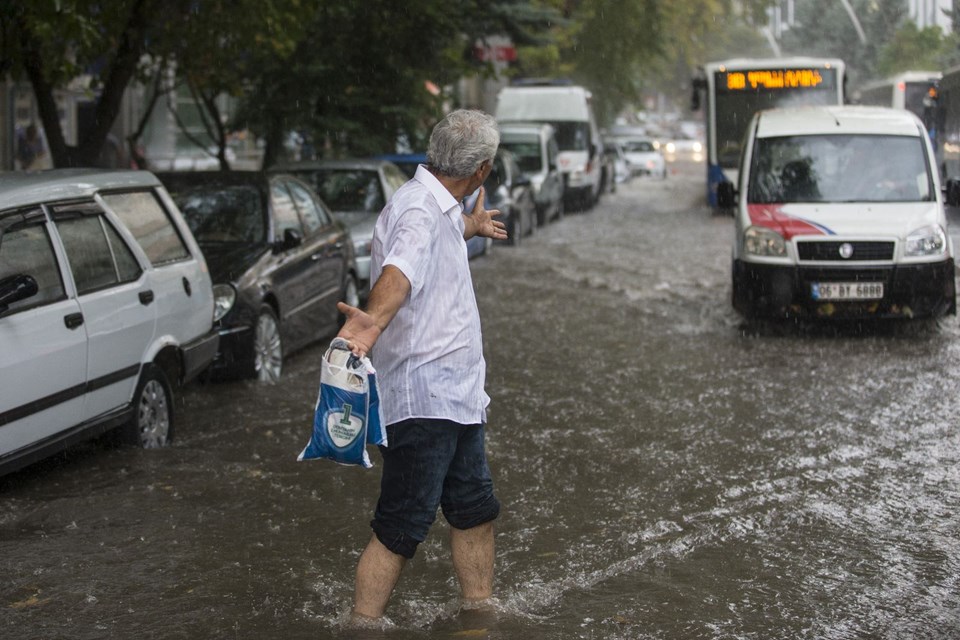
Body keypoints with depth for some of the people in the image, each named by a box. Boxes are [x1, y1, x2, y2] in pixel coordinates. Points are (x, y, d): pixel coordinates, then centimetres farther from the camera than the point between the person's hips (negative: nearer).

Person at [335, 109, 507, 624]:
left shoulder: (439, 208, 15)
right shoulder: (418, 209, -18)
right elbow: (400, 269, -40)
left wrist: (472, 227, 61)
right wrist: (374, 320, -59)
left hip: (457, 398, 10)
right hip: (420, 401, -10)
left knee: (476, 514, 18)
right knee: (400, 532, -8)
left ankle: (481, 613, 32)